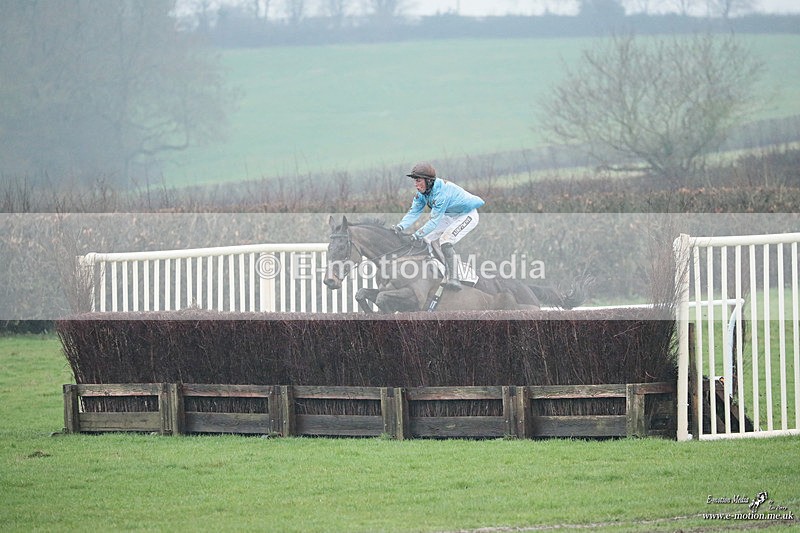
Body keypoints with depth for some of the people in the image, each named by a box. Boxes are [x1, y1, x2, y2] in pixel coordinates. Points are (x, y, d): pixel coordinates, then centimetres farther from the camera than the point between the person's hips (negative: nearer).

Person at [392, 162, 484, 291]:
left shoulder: (441, 191, -34)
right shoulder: (422, 193, -7)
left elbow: (435, 220, -35)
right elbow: (413, 212, -10)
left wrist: (417, 235, -39)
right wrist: (401, 226, -29)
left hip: (468, 215, -10)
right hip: (450, 216, 10)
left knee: (445, 241, -28)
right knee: (427, 240, 2)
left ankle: (453, 279, -31)